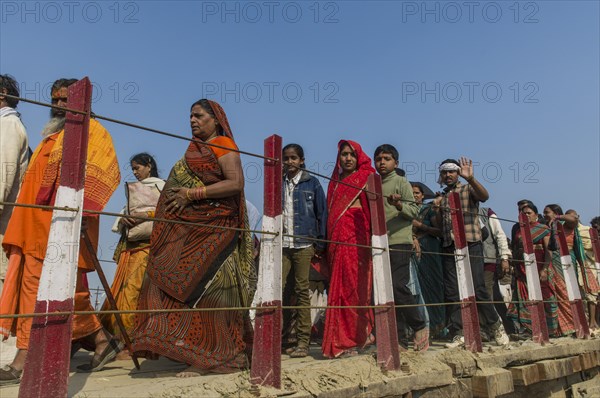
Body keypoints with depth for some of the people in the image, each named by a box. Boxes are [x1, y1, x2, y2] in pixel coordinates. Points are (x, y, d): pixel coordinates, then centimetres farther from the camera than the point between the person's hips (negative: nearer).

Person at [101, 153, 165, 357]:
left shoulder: (161, 185, 8)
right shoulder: (132, 188, 27)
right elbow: (126, 211, 22)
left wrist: (147, 215, -14)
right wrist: (123, 219, -1)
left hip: (148, 242, -6)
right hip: (129, 242, 7)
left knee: (134, 287, -15)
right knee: (122, 286, -1)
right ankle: (123, 337, 3)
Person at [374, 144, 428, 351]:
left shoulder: (401, 182, 2)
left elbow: (414, 210, -7)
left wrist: (399, 205, -25)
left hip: (399, 242, -6)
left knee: (398, 286, -14)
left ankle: (420, 327, 4)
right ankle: (399, 336, 13)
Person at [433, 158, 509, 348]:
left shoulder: (468, 189, 7)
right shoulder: (441, 197, 19)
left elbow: (485, 196, -16)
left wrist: (470, 178, -33)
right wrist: (436, 208, 1)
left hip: (471, 245, -4)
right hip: (449, 248, 4)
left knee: (477, 289, -6)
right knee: (451, 293, 0)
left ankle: (496, 327, 14)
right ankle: (458, 334, 5)